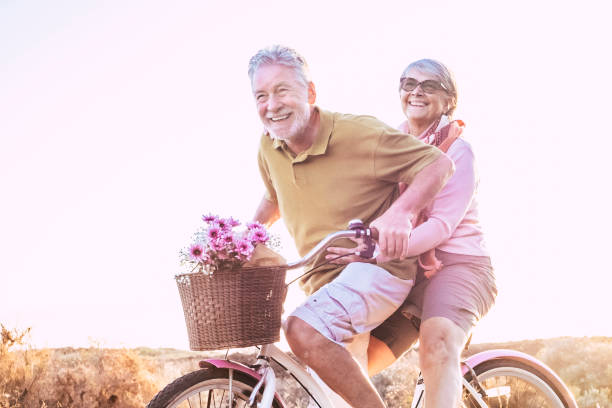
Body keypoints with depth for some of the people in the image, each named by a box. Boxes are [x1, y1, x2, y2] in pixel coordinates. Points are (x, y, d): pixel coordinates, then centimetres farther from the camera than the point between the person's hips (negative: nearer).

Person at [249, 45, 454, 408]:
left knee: (305, 330, -33)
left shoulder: (359, 133, -17)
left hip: (378, 263, -7)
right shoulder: (269, 148, 2)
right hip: (323, 279, 8)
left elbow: (439, 164, -16)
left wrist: (401, 213, -32)